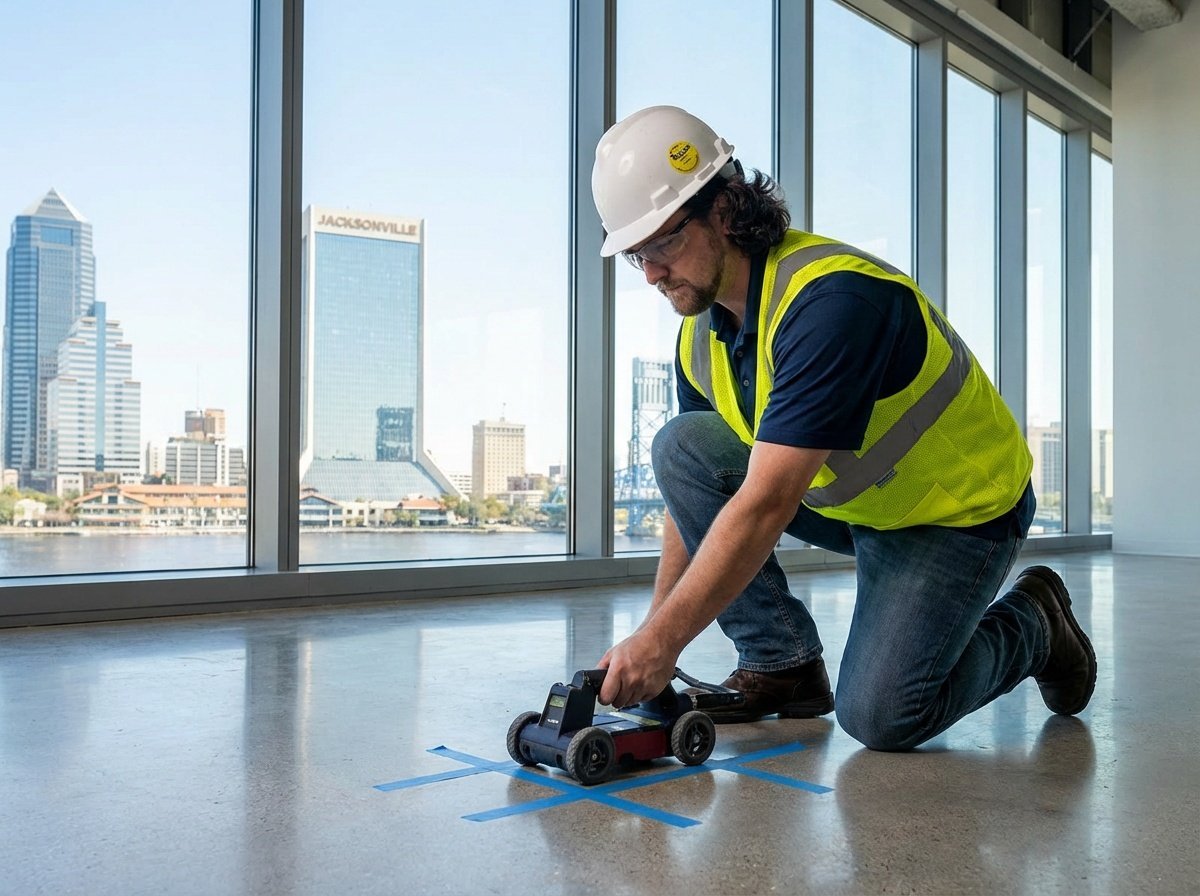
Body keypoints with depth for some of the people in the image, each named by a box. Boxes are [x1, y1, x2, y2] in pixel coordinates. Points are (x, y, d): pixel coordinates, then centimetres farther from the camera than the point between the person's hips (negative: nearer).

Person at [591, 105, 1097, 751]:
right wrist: (654, 630, -1)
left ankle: (1030, 625, 12)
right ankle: (781, 663, -2)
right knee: (679, 445, -13)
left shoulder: (831, 300, -33)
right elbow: (695, 483, 2)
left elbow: (766, 504, -37)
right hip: (845, 498, 7)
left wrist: (662, 640, -34)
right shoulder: (701, 332, -5)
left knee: (879, 717, -19)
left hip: (959, 510, -7)